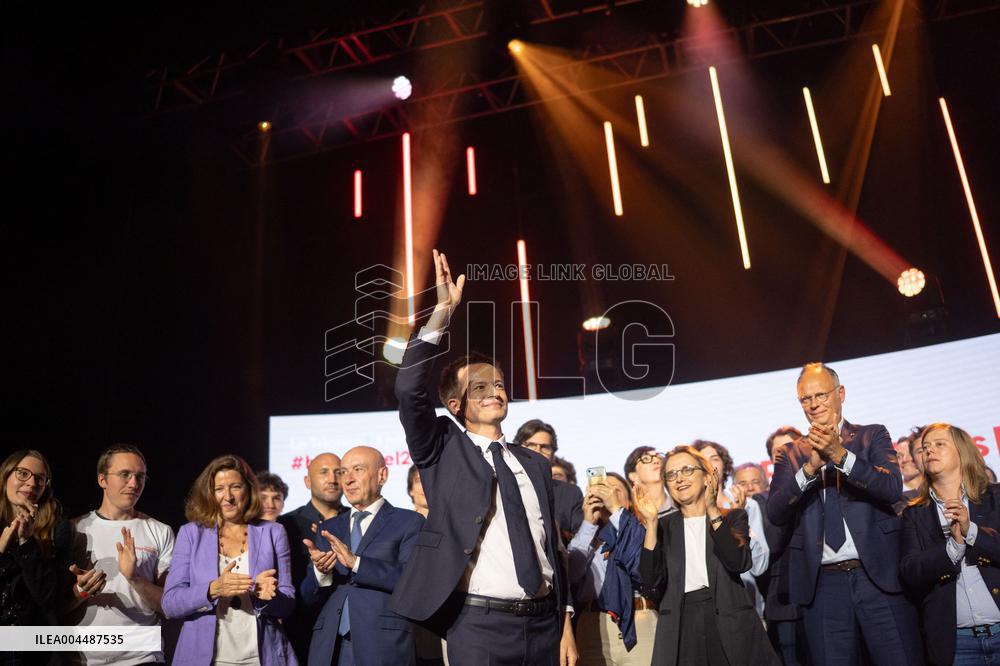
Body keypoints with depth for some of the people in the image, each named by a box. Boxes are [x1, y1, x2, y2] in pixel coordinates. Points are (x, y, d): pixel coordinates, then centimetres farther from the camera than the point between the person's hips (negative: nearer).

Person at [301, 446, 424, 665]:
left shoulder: (409, 522, -1)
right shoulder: (328, 529, 13)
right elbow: (309, 598, 11)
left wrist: (355, 562, -21)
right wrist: (320, 571, -10)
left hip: (383, 645, -4)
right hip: (330, 646, 4)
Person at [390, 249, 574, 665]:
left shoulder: (534, 464, 12)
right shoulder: (443, 451, 0)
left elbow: (552, 547, 14)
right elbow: (409, 391, -16)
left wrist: (564, 623, 11)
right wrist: (442, 315, -19)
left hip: (544, 622, 4)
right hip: (479, 625, -4)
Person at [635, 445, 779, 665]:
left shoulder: (732, 517, 6)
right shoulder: (663, 526, 8)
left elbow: (739, 563, -12)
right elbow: (651, 583, -5)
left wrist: (712, 511, -13)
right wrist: (651, 523, -10)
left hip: (730, 625, -1)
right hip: (681, 628, 1)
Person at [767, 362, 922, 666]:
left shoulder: (873, 436, 7)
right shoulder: (790, 454, 9)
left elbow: (892, 488, -9)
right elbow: (775, 513, -3)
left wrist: (841, 454, -23)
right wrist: (810, 467, -17)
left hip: (878, 576, -1)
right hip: (822, 584, 1)